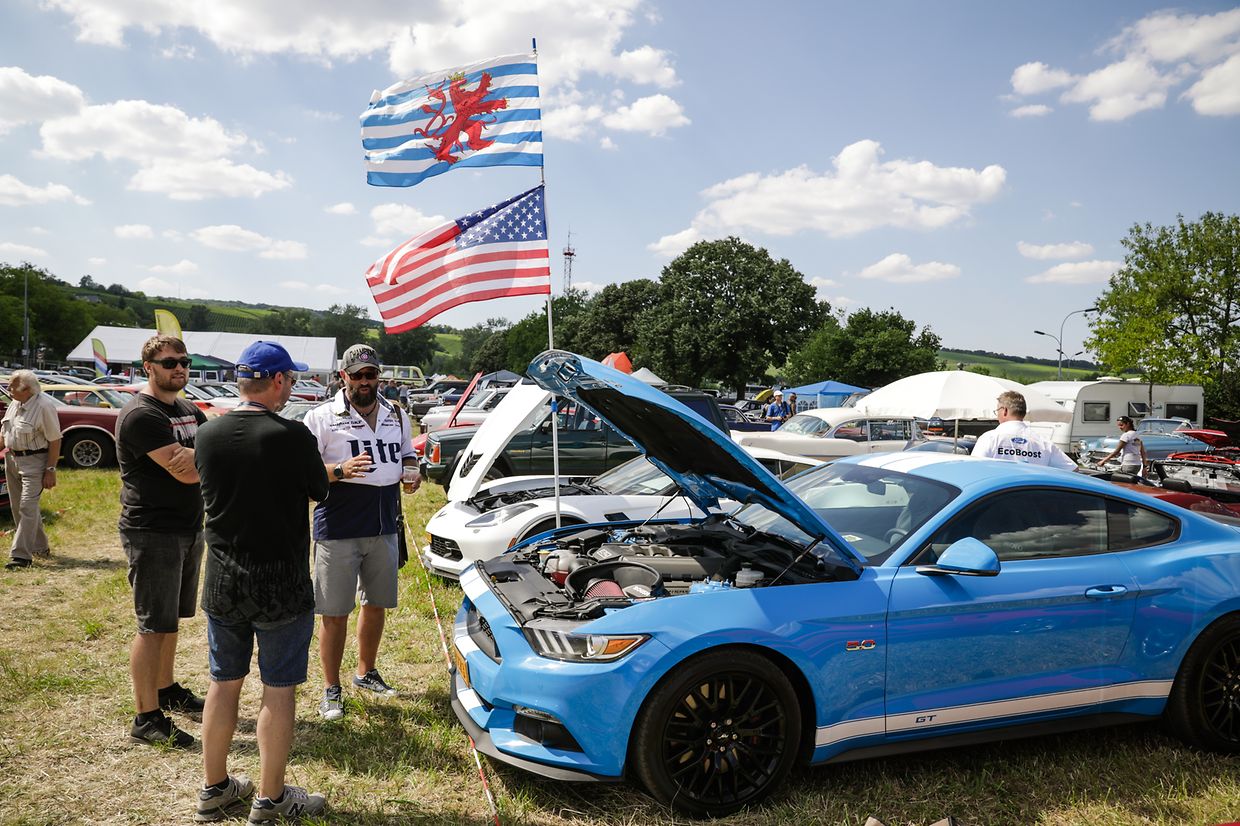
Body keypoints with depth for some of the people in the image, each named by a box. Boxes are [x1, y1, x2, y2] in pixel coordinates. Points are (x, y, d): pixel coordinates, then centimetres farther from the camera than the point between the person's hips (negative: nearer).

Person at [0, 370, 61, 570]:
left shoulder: (44, 406, -15)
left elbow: (55, 441, -15)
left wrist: (50, 470, -17)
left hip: (33, 462, -9)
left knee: (27, 507, -11)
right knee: (18, 507, 13)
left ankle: (21, 555, -10)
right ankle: (39, 547, 26)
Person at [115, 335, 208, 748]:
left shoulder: (188, 411, 13)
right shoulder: (141, 415, -16)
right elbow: (185, 471, -24)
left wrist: (198, 456, -21)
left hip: (189, 529, 9)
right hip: (153, 532, -9)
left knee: (171, 617, 19)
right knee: (153, 625, -3)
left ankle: (166, 688, 34)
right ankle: (146, 717, 5)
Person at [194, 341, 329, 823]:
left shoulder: (207, 435, -3)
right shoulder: (292, 436, -18)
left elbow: (212, 490, 11)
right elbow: (319, 492, -3)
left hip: (221, 582, 5)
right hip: (281, 584, -5)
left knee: (223, 684, 18)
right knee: (279, 690, 7)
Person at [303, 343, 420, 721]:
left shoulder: (396, 416, 12)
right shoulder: (323, 416, -5)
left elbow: (408, 455, 23)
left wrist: (411, 470, 0)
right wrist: (340, 471, -26)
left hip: (384, 527, 5)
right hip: (338, 530, -5)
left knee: (376, 604, 17)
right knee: (335, 613, 2)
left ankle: (366, 673, 36)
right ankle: (331, 690, 17)